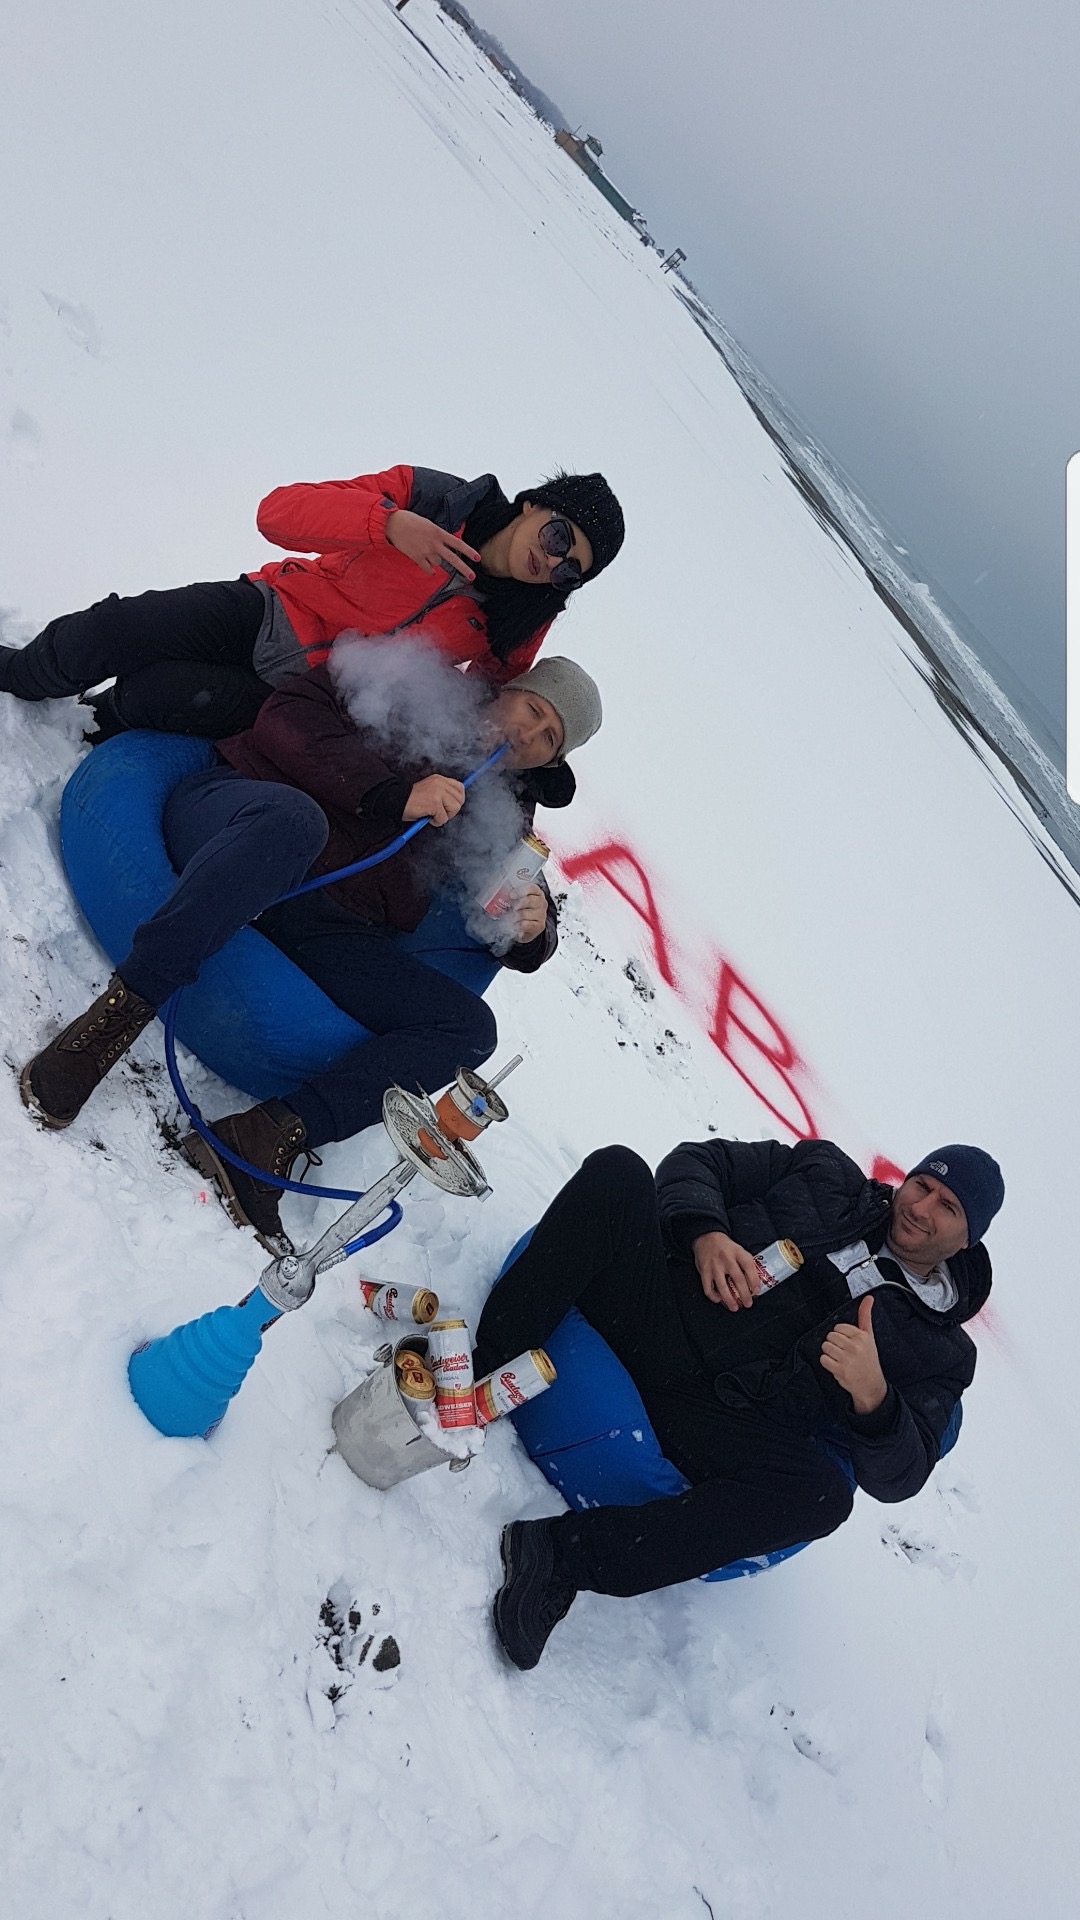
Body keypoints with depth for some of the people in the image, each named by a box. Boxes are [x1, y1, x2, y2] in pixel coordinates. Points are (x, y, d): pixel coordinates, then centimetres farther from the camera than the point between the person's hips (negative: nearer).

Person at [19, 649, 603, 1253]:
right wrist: (393, 791, -15)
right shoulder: (420, 683, 10)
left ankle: (268, 1139, -29)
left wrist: (530, 930, -7)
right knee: (292, 817, -41)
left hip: (326, 927, 4)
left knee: (469, 1027, -16)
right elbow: (288, 717, -3)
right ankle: (113, 1020, -38)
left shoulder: (503, 813, 23)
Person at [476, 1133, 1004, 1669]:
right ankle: (476, 1377, -29)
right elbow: (695, 1162, 13)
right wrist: (704, 1231, -9)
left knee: (822, 1497, -31)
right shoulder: (828, 1175, 17)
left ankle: (565, 1553, -31)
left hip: (720, 1416, 0)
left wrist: (873, 1397, -21)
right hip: (648, 1310, 1)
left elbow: (898, 1478, 1)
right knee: (617, 1170, -24)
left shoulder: (939, 1349, 13)